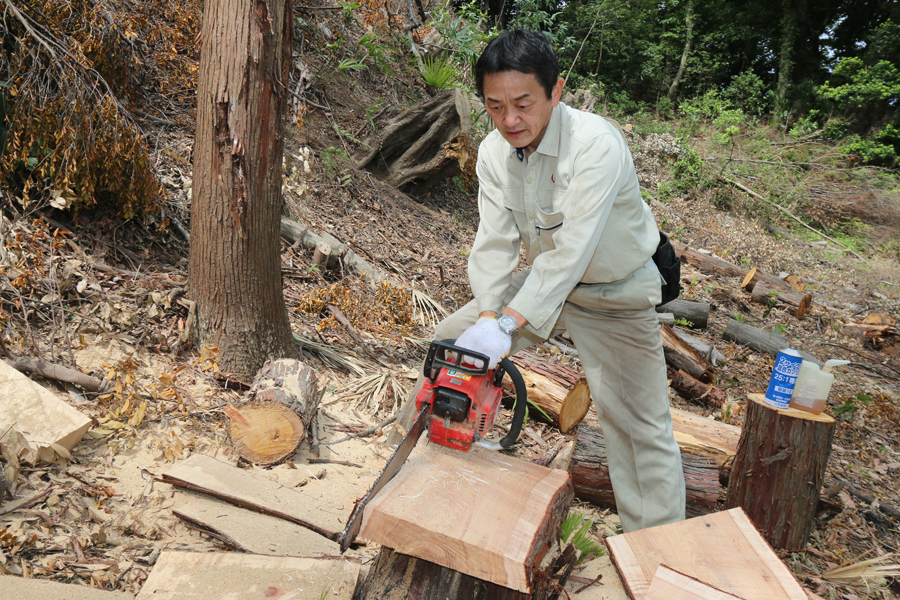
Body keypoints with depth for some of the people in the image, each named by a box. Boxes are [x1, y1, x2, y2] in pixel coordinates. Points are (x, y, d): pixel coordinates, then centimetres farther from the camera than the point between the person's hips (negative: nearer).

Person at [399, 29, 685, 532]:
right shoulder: (494, 152, -10)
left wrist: (505, 326, -41)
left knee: (641, 427, -5)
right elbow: (495, 241, -14)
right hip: (543, 281, 6)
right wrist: (487, 316, -31)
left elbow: (572, 250, -37)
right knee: (453, 340, 6)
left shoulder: (596, 143, -30)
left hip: (616, 294, -6)